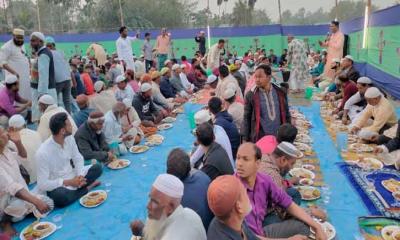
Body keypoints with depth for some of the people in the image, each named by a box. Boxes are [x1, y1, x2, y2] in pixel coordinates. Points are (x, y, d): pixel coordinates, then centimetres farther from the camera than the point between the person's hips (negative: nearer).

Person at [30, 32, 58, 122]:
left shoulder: (43, 54, -17)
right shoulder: (43, 53, 15)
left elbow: (44, 76, -24)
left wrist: (41, 93, -26)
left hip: (44, 91, -10)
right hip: (44, 90, 10)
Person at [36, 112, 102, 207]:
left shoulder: (69, 138, -9)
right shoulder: (43, 153, -26)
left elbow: (78, 158, 3)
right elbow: (42, 184, -23)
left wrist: (80, 175, -15)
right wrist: (68, 182, -25)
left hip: (72, 176, 5)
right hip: (57, 185, -5)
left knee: (97, 168, -7)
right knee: (59, 197, -37)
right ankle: (86, 188, -11)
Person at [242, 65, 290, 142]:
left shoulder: (280, 93, 1)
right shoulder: (251, 95, -5)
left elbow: (286, 115, 10)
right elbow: (246, 118, 0)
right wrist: (245, 139, -3)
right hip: (259, 138, -2)